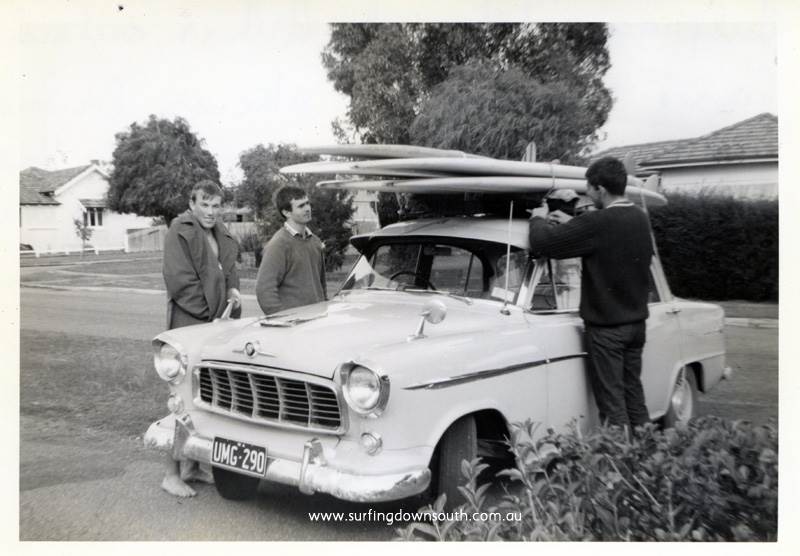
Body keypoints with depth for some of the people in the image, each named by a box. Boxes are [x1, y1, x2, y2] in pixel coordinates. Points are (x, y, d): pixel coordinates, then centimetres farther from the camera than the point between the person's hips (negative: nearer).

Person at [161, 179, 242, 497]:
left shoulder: (220, 232, 15)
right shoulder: (180, 233, -9)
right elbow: (180, 282, -16)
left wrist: (232, 288, 3)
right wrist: (209, 315, -15)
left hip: (217, 323, 8)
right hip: (190, 324, -8)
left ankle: (191, 466, 24)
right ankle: (171, 475, 2)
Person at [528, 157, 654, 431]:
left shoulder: (598, 223, -22)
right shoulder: (640, 218, 3)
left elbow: (543, 243, -21)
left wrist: (538, 219, -1)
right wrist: (572, 223, 17)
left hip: (606, 326, -7)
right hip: (637, 321, 7)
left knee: (612, 403, 1)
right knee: (634, 396, 16)